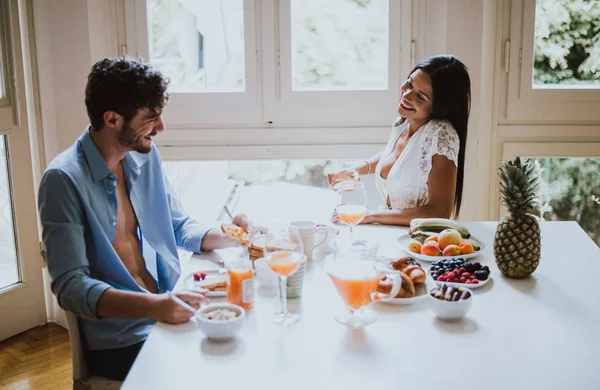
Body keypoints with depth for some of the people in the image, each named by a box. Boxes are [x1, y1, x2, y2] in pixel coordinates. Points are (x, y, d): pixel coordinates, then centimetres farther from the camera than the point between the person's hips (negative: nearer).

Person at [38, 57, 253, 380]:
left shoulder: (145, 157, 6)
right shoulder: (64, 179, -15)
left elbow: (179, 226, 17)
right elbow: (70, 286, -19)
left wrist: (225, 238, -3)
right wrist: (151, 305, -33)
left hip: (170, 313, 7)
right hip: (121, 341, -6)